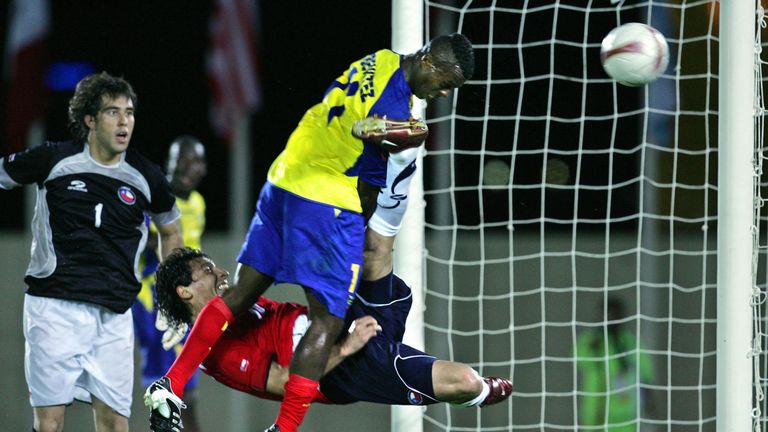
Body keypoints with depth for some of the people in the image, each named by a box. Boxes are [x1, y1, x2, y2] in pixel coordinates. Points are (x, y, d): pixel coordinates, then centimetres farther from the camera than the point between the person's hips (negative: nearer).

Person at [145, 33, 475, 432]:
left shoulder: (379, 62, 6)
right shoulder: (392, 108, -20)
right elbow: (369, 189, -12)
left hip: (283, 181, 9)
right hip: (327, 202, -9)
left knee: (241, 295, 14)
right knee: (328, 322, -5)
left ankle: (171, 384, 13)